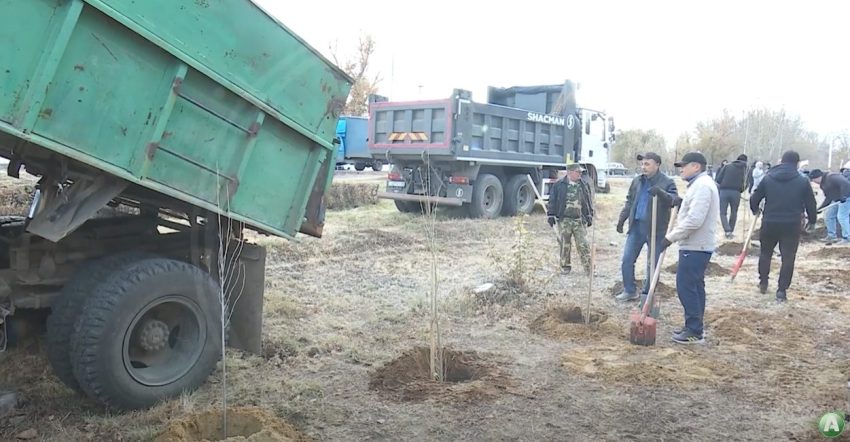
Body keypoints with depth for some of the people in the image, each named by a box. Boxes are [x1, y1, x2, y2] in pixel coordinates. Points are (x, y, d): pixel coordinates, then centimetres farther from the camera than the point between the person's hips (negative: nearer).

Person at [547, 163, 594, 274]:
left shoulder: (584, 185, 7)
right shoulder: (559, 185, -1)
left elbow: (589, 201, 14)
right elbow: (552, 201, 2)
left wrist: (590, 216, 11)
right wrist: (551, 215, -1)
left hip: (580, 220, 1)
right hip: (564, 220, -1)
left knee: (583, 245, -3)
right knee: (565, 244, 7)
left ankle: (589, 268, 2)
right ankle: (565, 266, 21)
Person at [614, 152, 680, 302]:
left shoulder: (667, 182, -8)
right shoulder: (637, 181, 8)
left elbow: (674, 199, -24)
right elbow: (629, 202, 17)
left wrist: (660, 192, -41)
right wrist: (621, 220, 14)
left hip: (655, 229, -5)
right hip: (636, 226, 5)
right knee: (627, 260, 5)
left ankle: (647, 294, 19)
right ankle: (629, 291, 19)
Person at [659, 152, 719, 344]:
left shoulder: (702, 185, -17)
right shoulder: (700, 184, 18)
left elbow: (694, 220, -25)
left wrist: (670, 237, -21)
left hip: (695, 247, -11)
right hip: (697, 245, 11)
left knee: (686, 287, -7)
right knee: (694, 286, 15)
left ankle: (694, 332, -1)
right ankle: (694, 327, 23)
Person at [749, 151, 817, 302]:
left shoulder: (768, 178, 1)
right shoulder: (803, 181, -2)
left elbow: (754, 199, 6)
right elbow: (810, 204, 3)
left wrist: (755, 210, 27)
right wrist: (812, 221, 19)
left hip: (769, 223, 2)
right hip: (791, 225, -1)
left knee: (765, 253, 21)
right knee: (788, 258, 5)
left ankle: (763, 283, 27)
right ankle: (781, 291, 1)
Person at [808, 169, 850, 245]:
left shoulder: (831, 177, -19)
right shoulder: (823, 184, 11)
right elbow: (828, 198, 13)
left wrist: (843, 196, -37)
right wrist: (820, 208, 7)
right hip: (836, 199, 10)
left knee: (842, 217, -12)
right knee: (829, 215, 11)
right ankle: (831, 236, 21)